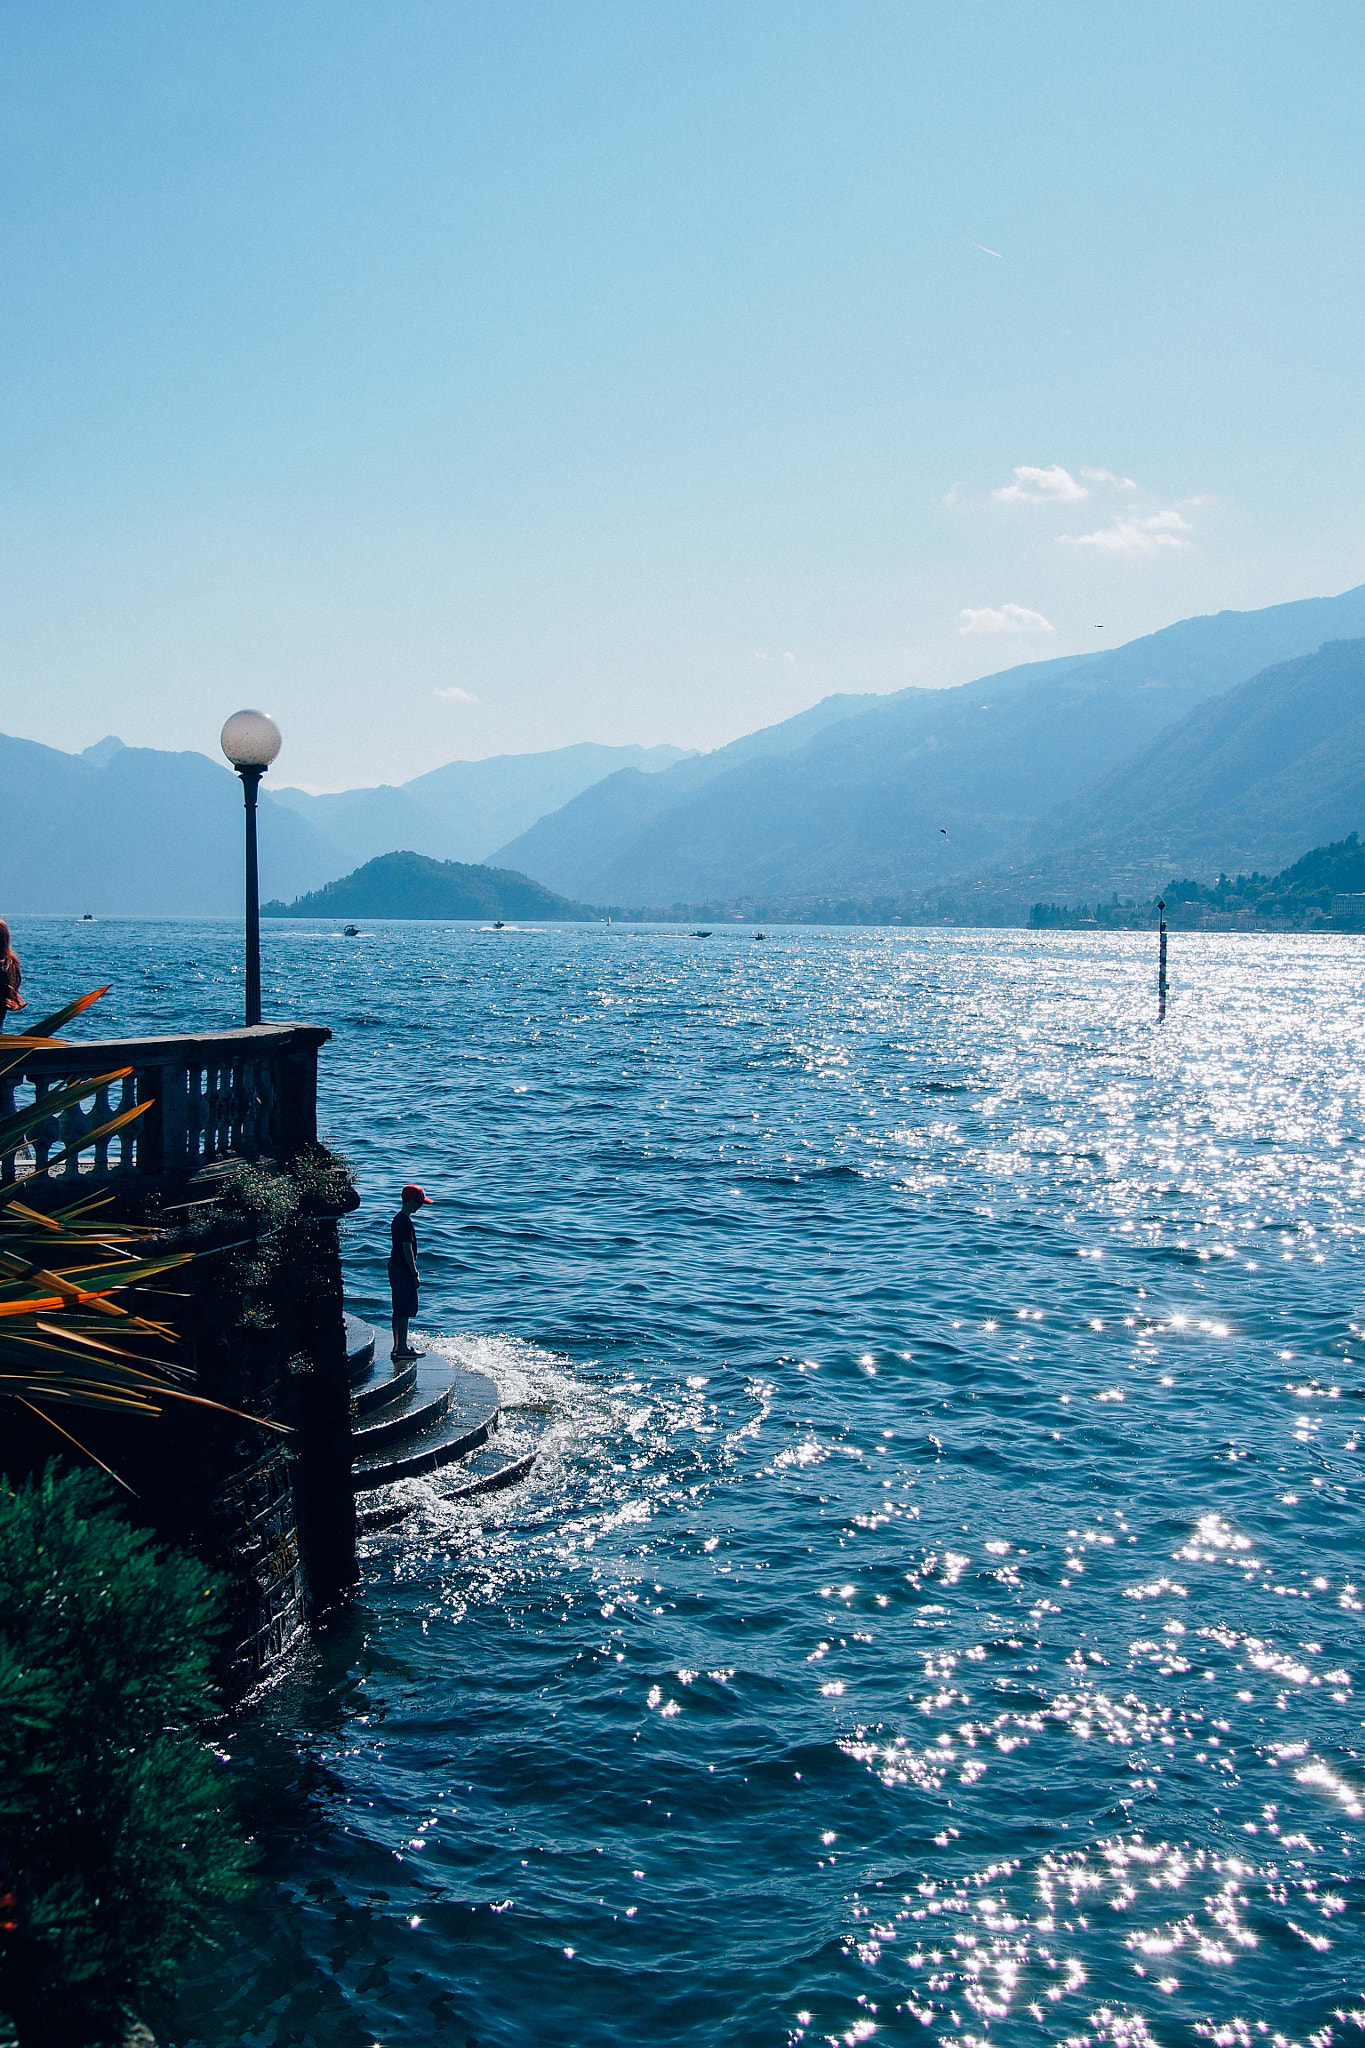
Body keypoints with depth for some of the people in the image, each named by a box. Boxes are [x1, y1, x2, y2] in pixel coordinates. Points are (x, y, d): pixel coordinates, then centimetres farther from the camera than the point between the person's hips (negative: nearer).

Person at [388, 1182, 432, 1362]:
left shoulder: (398, 1219, 13)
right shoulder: (405, 1221, -18)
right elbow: (407, 1249, -20)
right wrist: (414, 1274, -16)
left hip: (395, 1268, 10)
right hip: (403, 1271, -10)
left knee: (399, 1310, 16)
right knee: (404, 1311, -5)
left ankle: (398, 1346, 23)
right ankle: (402, 1349, -2)